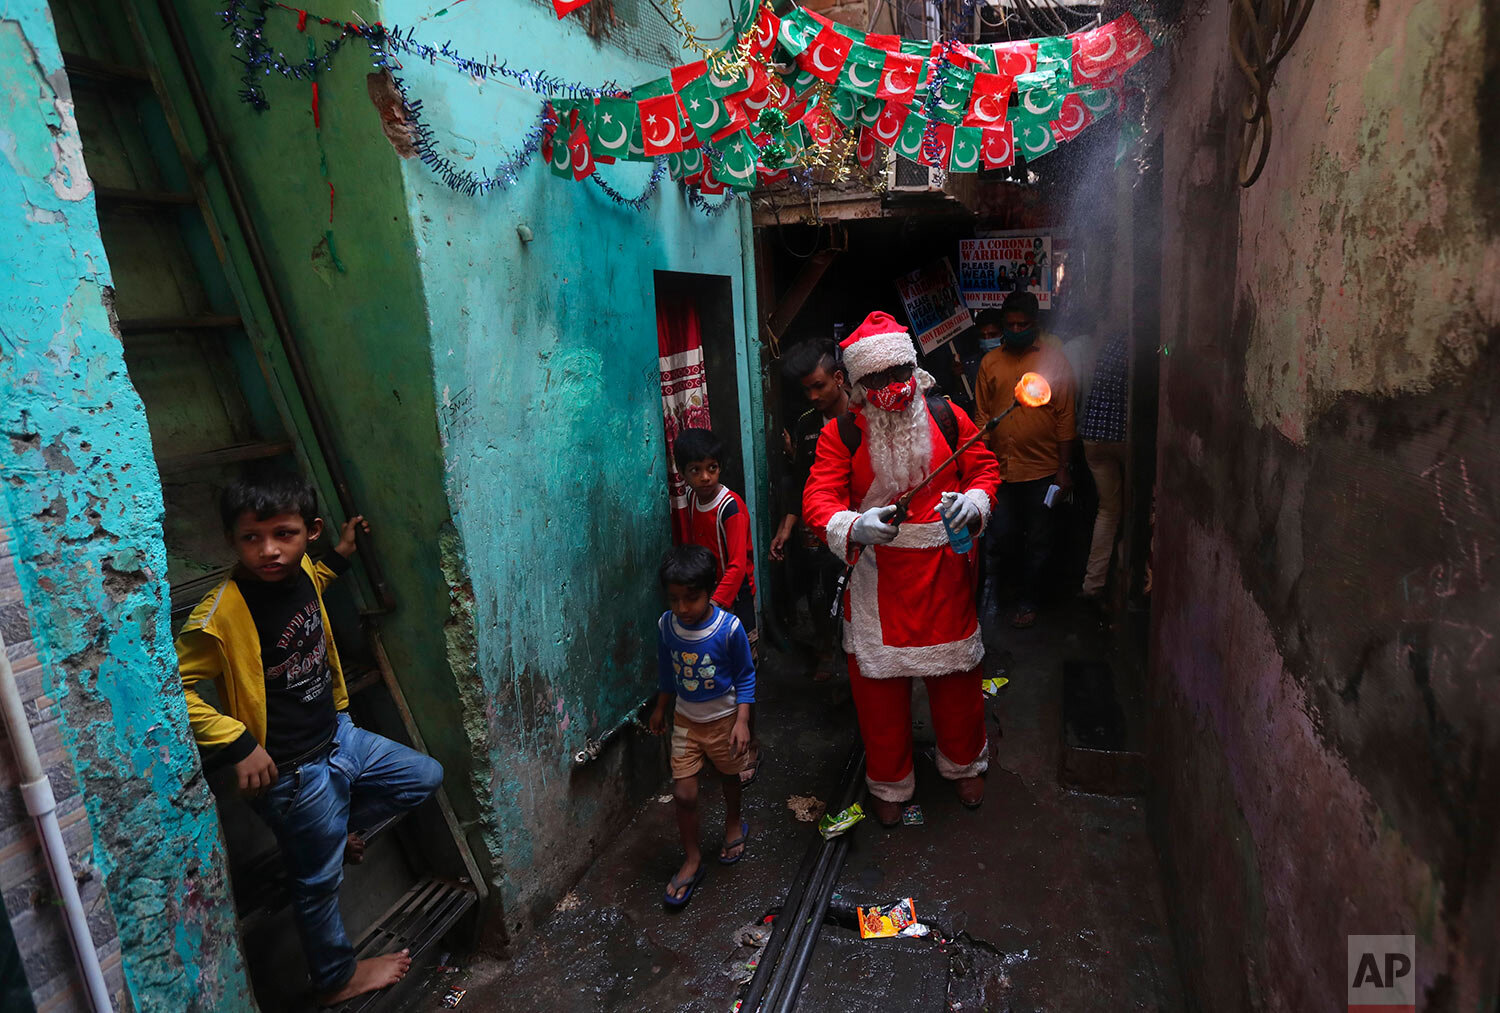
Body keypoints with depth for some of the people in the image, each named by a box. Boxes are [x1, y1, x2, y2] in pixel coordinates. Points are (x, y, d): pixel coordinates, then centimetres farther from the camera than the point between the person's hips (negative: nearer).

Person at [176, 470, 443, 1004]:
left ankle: (339, 829, 35)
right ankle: (337, 978, 40)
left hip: (340, 736, 7)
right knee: (319, 880, 15)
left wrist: (338, 557, 12)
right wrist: (237, 743, -24)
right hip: (294, 774, -7)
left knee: (426, 777, 21)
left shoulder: (301, 572, -5)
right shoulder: (221, 612, -27)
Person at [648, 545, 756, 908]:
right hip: (686, 719, 2)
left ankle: (734, 825, 51)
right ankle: (692, 859, 23)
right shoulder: (666, 625, -14)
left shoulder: (729, 628, -25)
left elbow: (745, 676, -12)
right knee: (684, 793, 1)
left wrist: (742, 721, -17)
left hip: (723, 718, -2)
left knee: (729, 776, 22)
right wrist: (660, 709, 14)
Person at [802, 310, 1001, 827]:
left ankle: (963, 762, 44)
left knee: (956, 673, 16)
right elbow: (818, 499, -14)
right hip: (877, 578, -1)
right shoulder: (842, 433, -7)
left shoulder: (947, 418, -1)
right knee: (879, 679, 9)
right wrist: (854, 527, -35)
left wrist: (974, 502, -13)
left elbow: (985, 467, 9)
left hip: (945, 574, 2)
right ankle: (889, 782, 33)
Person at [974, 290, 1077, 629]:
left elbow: (1065, 417, -1)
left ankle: (1028, 602, 24)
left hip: (1042, 469, -1)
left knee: (1037, 543, 9)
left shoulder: (1054, 359, 0)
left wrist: (1063, 468, -3)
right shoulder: (990, 363, 7)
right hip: (1001, 469, 1)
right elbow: (982, 415, 10)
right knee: (1002, 537, 4)